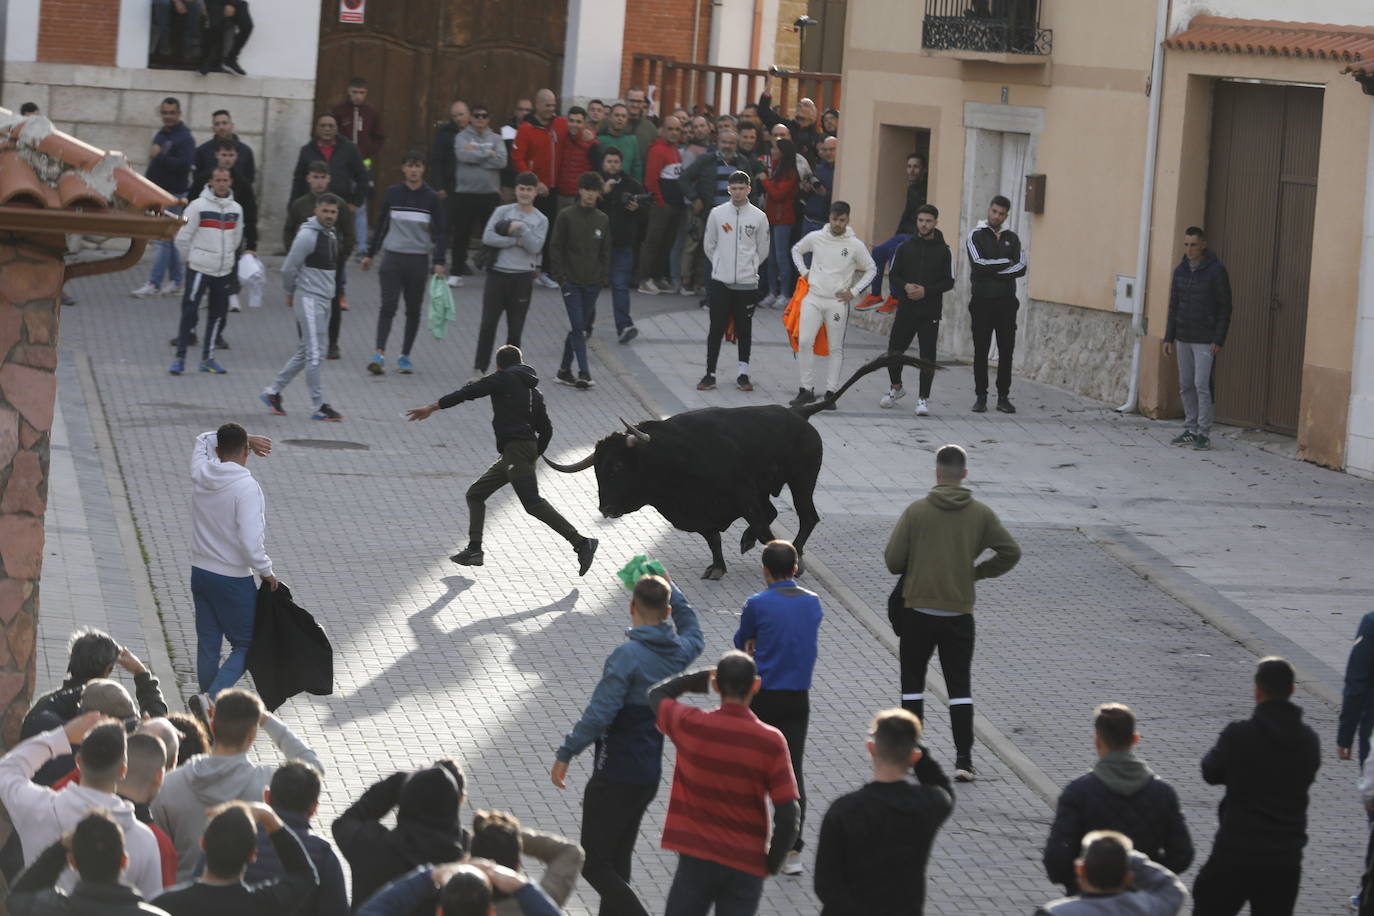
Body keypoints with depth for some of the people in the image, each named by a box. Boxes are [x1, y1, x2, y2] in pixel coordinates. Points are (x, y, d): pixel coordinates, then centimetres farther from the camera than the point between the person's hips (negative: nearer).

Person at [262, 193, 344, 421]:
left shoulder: (332, 235, 13)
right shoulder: (307, 235, -15)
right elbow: (289, 268, -13)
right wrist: (291, 293, 1)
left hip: (324, 300, 9)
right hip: (309, 299, -9)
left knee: (305, 352, 14)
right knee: (314, 353, -7)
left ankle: (273, 392, 24)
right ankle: (319, 406, -6)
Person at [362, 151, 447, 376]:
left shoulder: (431, 198, 0)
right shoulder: (392, 193, 2)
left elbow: (439, 232, 1)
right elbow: (381, 225, 11)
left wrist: (439, 261, -8)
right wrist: (370, 254, 14)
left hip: (419, 260, 1)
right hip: (392, 256, -1)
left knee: (413, 309, 7)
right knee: (388, 305, -12)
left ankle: (405, 356, 16)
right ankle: (380, 354, -18)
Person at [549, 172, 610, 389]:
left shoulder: (603, 220, 8)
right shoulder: (566, 217, -3)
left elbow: (606, 251, 14)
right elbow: (556, 248, -1)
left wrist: (604, 277, 4)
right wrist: (560, 276, -8)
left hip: (592, 283, 4)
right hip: (571, 281, -4)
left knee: (582, 328, 8)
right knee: (578, 326, -12)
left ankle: (564, 370, 19)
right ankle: (584, 373, -16)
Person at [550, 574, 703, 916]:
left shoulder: (628, 655, -19)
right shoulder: (678, 652, 3)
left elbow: (599, 713, -23)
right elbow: (694, 635, 30)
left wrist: (565, 753, -15)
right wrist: (669, 589, 30)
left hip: (615, 777, -8)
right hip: (649, 775, 8)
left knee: (594, 864, -3)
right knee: (616, 862, 18)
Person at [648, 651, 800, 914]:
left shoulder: (690, 725, -9)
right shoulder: (771, 742, -11)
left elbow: (657, 693, 15)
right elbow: (788, 815, -12)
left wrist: (702, 677, 19)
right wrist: (772, 863, 1)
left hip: (697, 861, 0)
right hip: (747, 866, 0)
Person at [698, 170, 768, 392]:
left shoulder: (759, 217, -1)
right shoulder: (717, 213, 0)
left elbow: (762, 250, 10)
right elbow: (708, 244, 11)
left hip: (747, 282, 0)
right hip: (720, 282, 0)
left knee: (744, 329, 6)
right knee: (717, 328, 0)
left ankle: (743, 374, 14)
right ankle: (710, 374, 3)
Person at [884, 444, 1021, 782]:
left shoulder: (916, 511, -9)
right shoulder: (980, 514, -3)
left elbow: (892, 560, -9)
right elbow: (1011, 551, -2)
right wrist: (977, 572, 9)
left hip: (918, 611, -1)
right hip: (959, 612, 1)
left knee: (913, 683, 13)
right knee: (960, 687, 8)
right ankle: (964, 759, 1)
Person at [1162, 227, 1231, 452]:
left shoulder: (1216, 271, -10)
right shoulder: (1180, 271, 7)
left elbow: (1225, 307, -9)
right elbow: (1174, 305, 12)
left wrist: (1219, 340, -14)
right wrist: (1169, 338, 8)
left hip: (1205, 340, -6)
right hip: (1184, 338, 6)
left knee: (1201, 386, -9)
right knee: (1186, 386, 8)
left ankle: (1204, 434, -5)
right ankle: (1191, 431, 15)